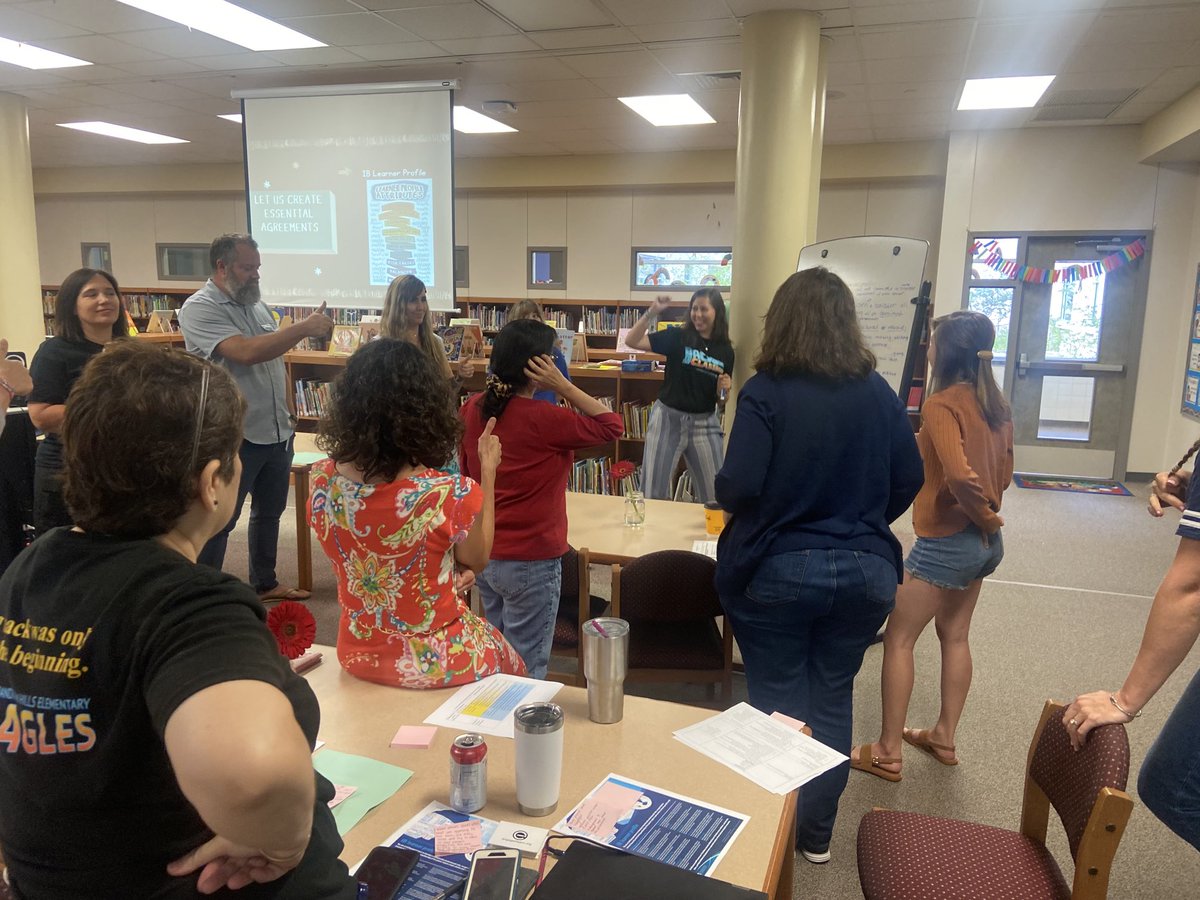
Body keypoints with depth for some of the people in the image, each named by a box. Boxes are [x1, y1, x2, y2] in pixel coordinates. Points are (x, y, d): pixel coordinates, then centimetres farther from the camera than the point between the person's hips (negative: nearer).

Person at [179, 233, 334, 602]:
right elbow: (246, 352, -29)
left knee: (269, 511, 19)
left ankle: (265, 583, 36)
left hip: (276, 432, 8)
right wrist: (304, 327, -27)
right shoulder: (200, 308, -14)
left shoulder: (257, 304, 10)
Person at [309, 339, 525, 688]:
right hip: (432, 663, -5)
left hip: (357, 656, 5)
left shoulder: (323, 482, -16)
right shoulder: (451, 494, -31)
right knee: (511, 665, 29)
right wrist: (488, 472, -2)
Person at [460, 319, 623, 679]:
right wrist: (563, 385, -16)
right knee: (526, 670, 7)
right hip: (531, 561, -7)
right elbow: (611, 426, -13)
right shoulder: (544, 419, -22)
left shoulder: (473, 408, -1)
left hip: (485, 555, 8)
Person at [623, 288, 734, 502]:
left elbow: (720, 397, 12)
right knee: (653, 492, 3)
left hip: (704, 423, 2)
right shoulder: (677, 337, -4)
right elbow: (632, 341, -12)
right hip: (669, 417, -2)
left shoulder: (726, 351, 4)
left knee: (713, 494, 8)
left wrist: (724, 388, -9)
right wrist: (651, 312, -22)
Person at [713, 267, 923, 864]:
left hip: (777, 571, -3)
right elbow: (909, 480, 5)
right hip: (865, 571, 4)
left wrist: (722, 489, 3)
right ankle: (816, 834, 32)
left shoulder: (766, 391, -14)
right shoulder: (878, 392, -2)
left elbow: (737, 489, -20)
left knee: (777, 702, 13)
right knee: (832, 698, 18)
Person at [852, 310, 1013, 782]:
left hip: (945, 539, -8)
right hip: (984, 541, 8)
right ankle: (944, 737, 33)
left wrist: (984, 516, -15)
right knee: (955, 635, 20)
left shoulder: (942, 404, -19)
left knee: (898, 638, 3)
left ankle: (887, 753, 11)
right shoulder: (996, 404, 5)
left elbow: (959, 475, -30)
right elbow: (1003, 472, 13)